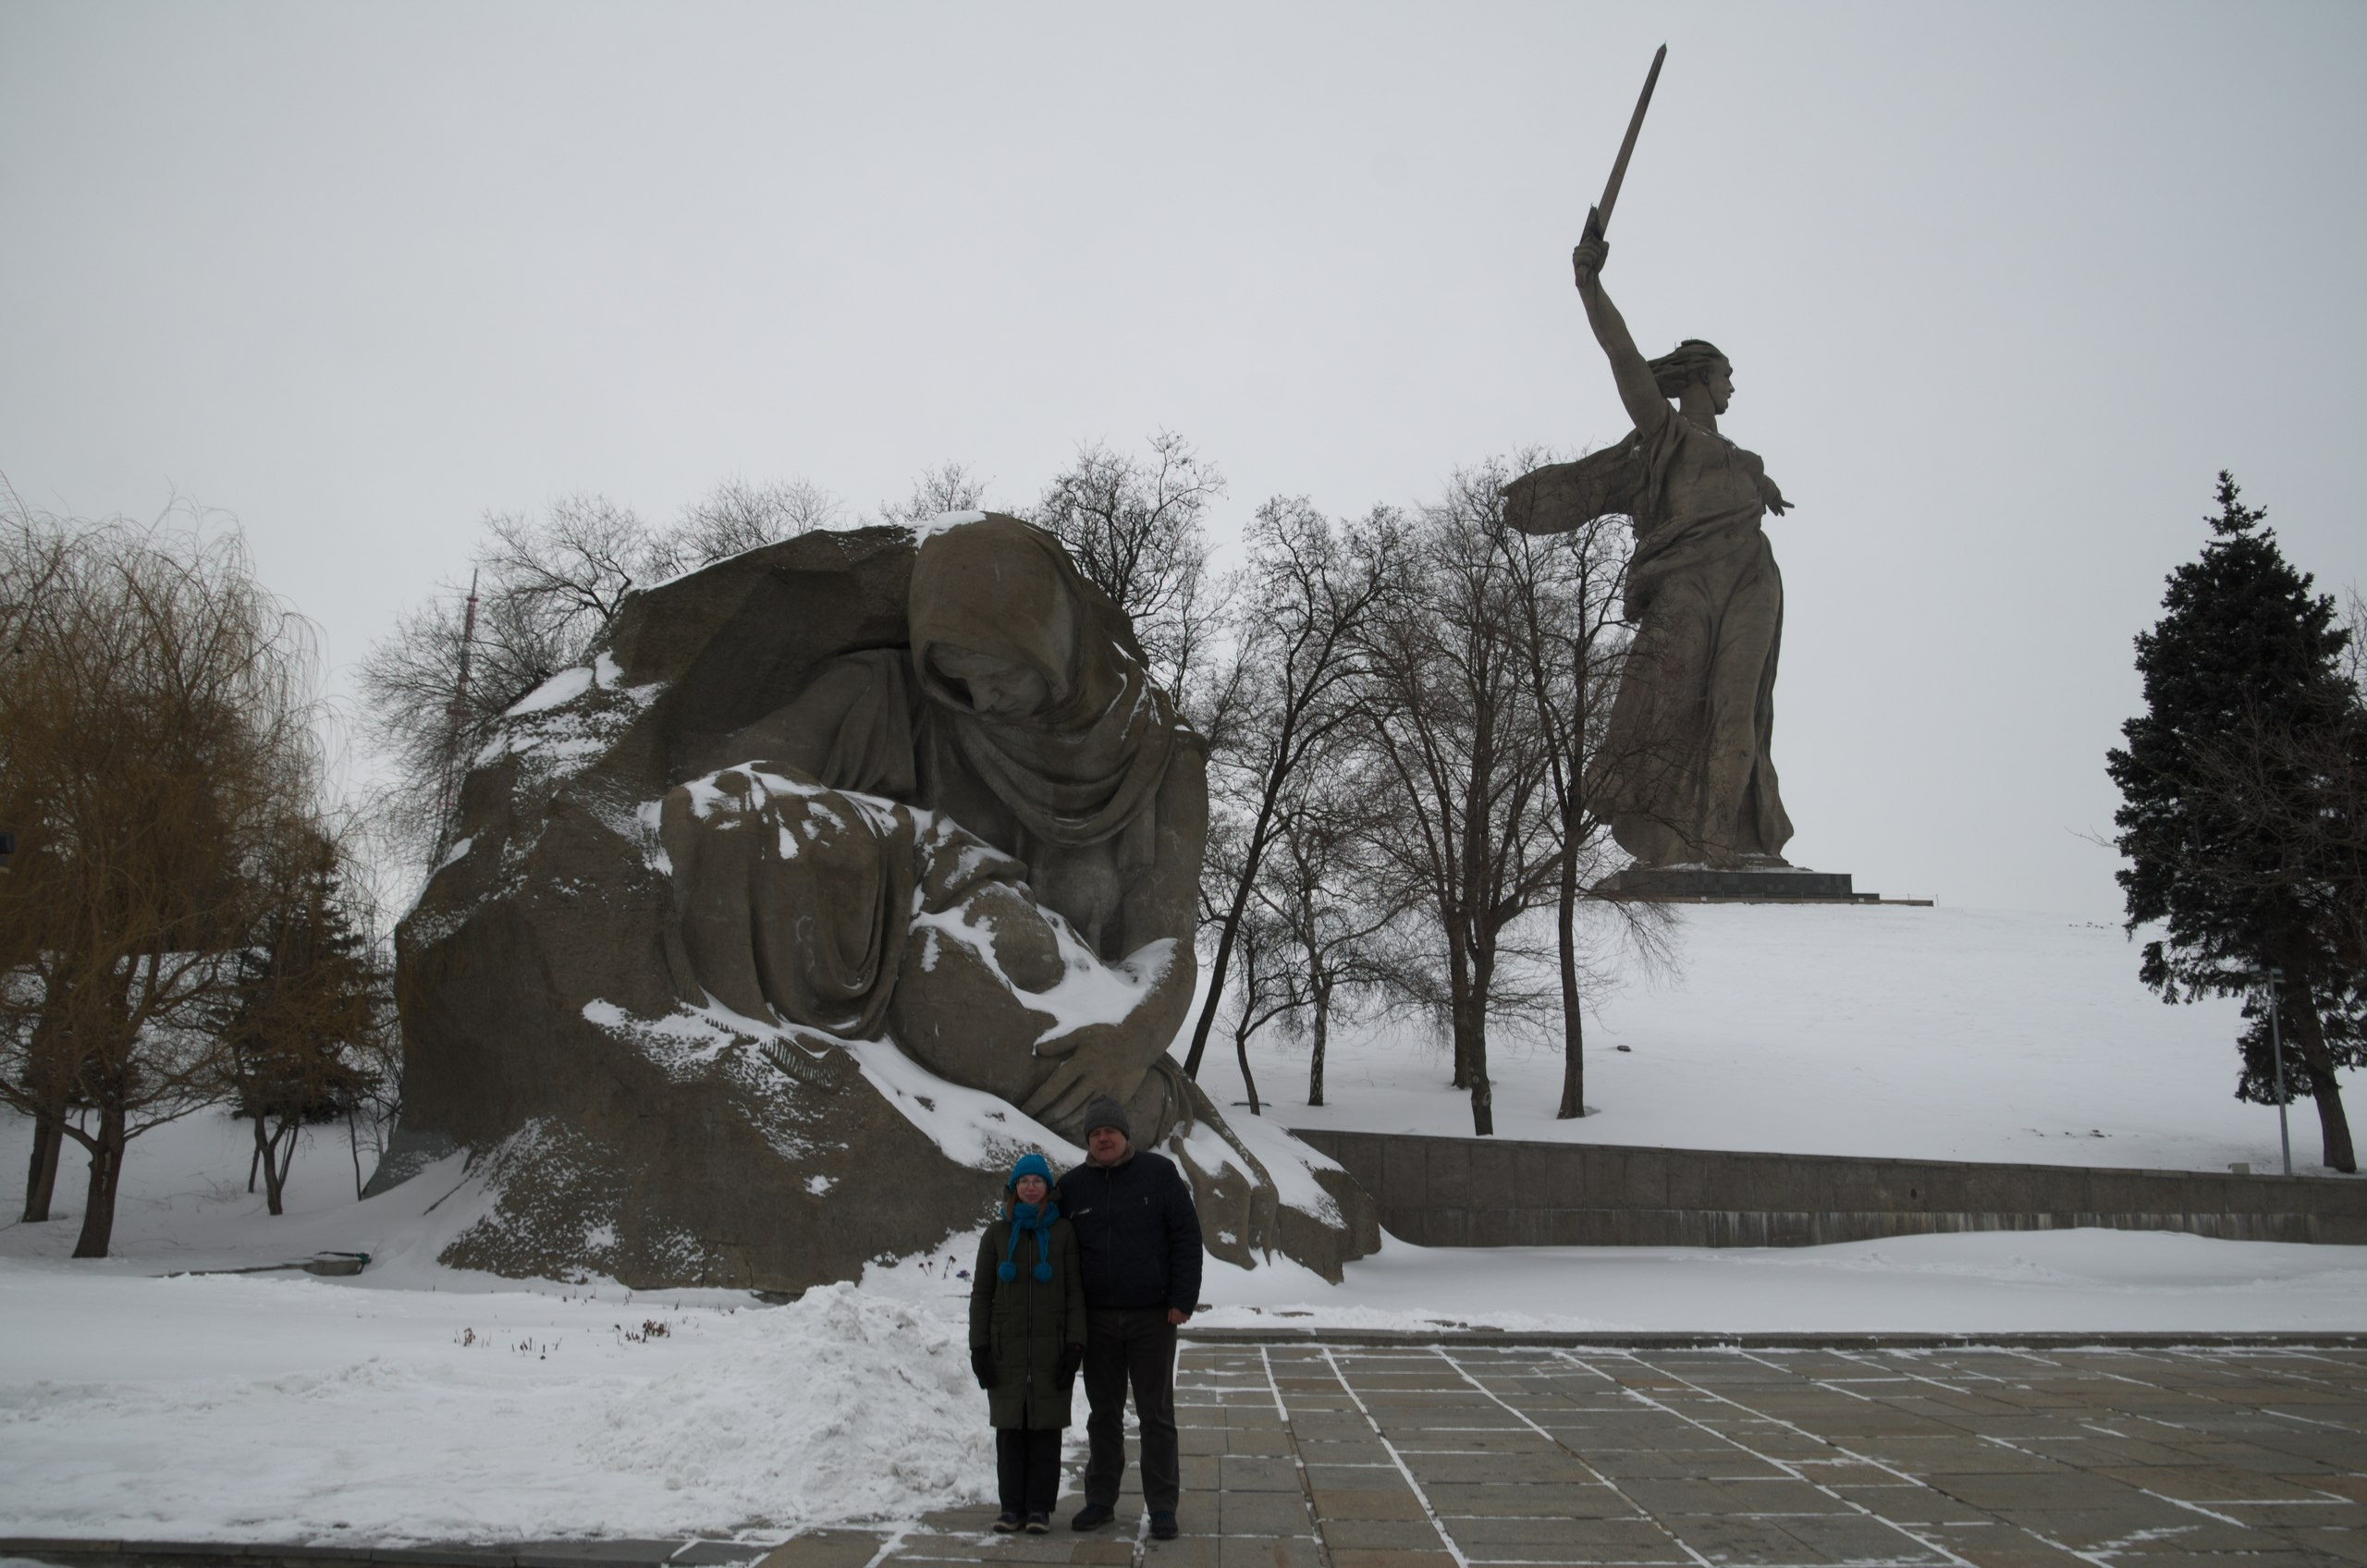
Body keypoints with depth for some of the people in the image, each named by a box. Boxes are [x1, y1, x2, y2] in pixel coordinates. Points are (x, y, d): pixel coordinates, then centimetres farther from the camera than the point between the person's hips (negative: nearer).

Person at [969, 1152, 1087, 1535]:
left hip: (1051, 1347, -1)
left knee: (1046, 1426, 2)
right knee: (1009, 1427, 4)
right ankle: (1011, 1504, 13)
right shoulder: (997, 1234, 7)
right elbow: (981, 1293, 7)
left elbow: (1075, 1291, 0)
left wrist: (1075, 1345, -7)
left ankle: (1040, 1506, 11)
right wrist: (979, 1348, -1)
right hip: (1007, 1348, 1)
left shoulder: (1063, 1232, 3)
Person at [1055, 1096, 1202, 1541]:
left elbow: (1186, 1236, -5)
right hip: (1097, 1320, 3)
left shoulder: (1159, 1172, -4)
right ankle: (1100, 1500, 23)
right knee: (1103, 1413, 12)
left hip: (1152, 1317, -3)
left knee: (1156, 1415, 4)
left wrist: (1182, 1300, -11)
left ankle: (1162, 1506, 11)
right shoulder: (1072, 1186, 4)